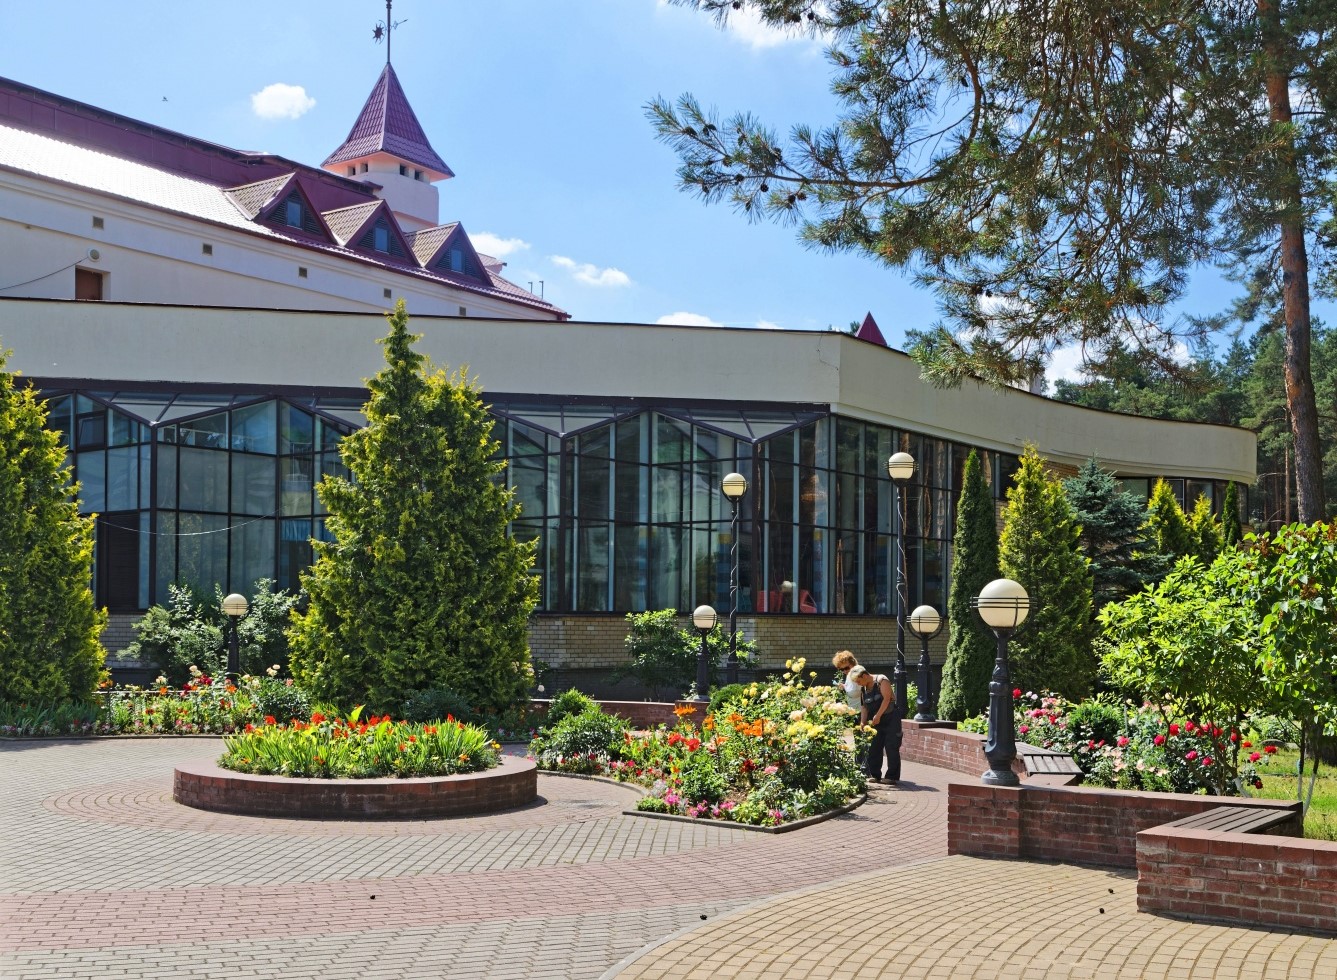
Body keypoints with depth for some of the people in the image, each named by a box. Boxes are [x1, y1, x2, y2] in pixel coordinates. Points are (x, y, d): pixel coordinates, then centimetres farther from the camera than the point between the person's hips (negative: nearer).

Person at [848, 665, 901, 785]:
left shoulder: (881, 680, -13)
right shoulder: (863, 688, 9)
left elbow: (886, 698, -20)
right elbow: (865, 706, 7)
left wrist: (878, 716, -21)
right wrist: (862, 723, -4)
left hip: (891, 717, -7)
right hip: (875, 720, 7)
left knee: (891, 748, -7)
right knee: (873, 747, 3)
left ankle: (892, 776, -3)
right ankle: (874, 775, 10)